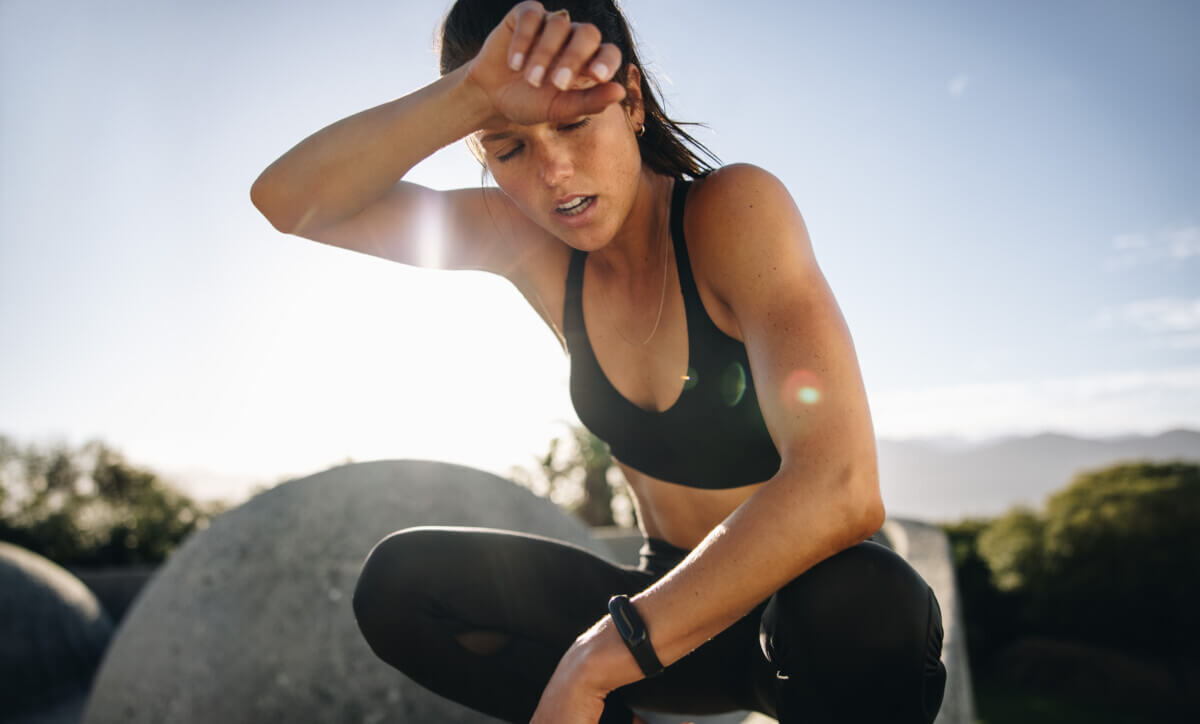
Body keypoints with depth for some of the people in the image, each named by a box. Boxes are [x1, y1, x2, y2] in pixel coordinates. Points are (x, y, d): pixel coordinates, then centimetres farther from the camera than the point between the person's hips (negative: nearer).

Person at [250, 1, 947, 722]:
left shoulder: (736, 208, -21)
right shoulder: (529, 244, -5)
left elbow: (841, 488, -34)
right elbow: (290, 199, -12)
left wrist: (594, 661, -31)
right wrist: (475, 92, -29)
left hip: (804, 610, -3)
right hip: (671, 609, 4)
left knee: (861, 598, -38)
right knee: (400, 580, -11)